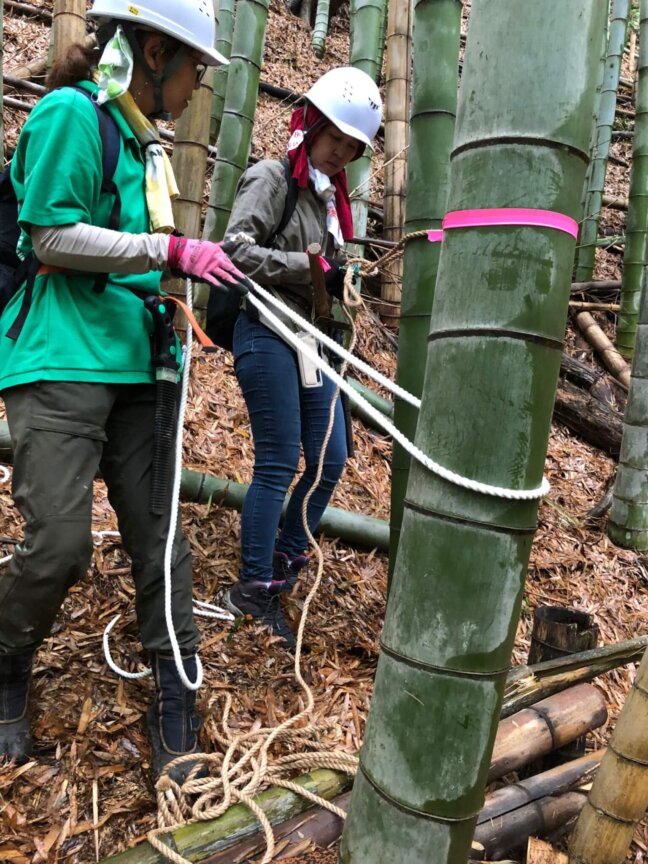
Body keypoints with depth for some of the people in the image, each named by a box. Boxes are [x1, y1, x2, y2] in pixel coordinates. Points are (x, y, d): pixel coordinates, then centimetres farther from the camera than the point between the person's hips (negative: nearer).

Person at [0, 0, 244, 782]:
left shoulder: (145, 143, 20)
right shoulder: (70, 113, -4)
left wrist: (205, 268, 14)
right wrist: (170, 250, -15)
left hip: (131, 365, 8)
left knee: (159, 538, 4)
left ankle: (175, 712, 16)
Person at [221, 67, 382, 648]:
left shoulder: (331, 195, 18)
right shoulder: (271, 179, -5)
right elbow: (238, 252, -17)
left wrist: (342, 279, 6)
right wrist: (309, 266, -19)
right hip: (268, 335, -8)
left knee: (331, 460, 7)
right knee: (279, 463, -6)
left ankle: (284, 562, 25)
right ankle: (254, 588, 8)